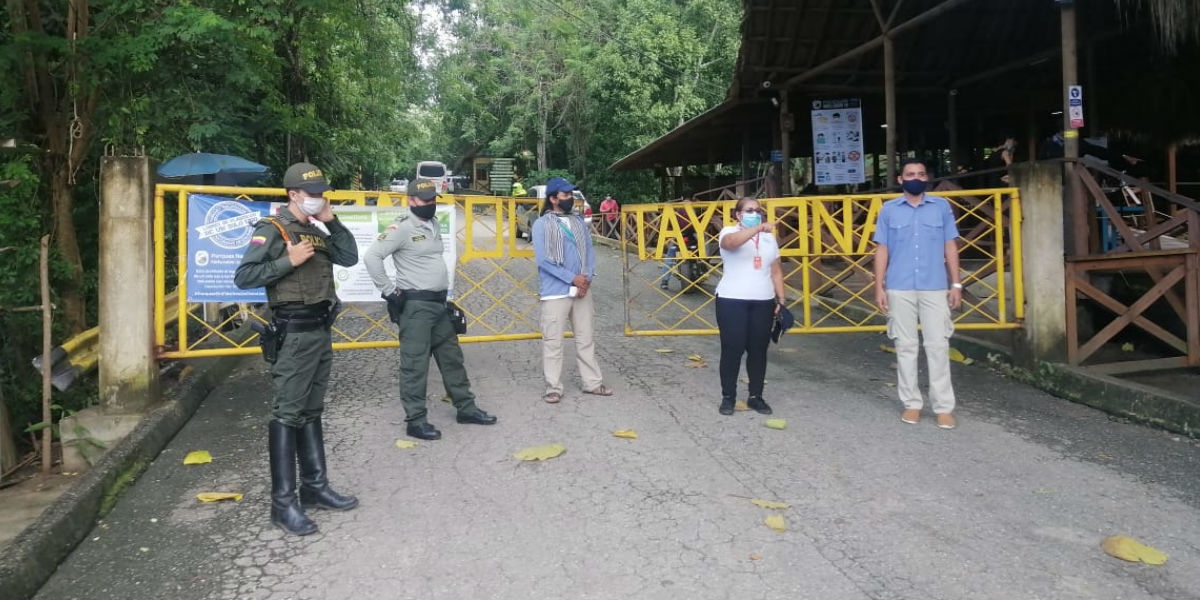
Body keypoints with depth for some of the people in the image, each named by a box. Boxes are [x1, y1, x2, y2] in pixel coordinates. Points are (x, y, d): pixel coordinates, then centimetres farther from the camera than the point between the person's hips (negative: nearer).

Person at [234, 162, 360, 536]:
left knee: (312, 412, 14)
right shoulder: (272, 230, -8)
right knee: (287, 414, -5)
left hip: (321, 330, 8)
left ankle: (315, 487, 23)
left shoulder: (316, 232, 14)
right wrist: (288, 260, -19)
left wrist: (333, 221, 4)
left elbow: (350, 258, 11)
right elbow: (243, 277, -15)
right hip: (294, 333, -8)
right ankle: (283, 503, -1)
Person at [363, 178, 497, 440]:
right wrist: (388, 290, -16)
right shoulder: (402, 228, -13)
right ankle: (416, 420, 6)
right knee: (415, 364, -2)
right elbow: (371, 256, -18)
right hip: (416, 305, -9)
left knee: (452, 357, 15)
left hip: (439, 302, 9)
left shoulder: (435, 225, 13)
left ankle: (466, 408, 27)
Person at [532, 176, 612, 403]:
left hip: (582, 290, 5)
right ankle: (553, 388, 9)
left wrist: (587, 278, -8)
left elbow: (590, 252, 10)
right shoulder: (542, 224, -5)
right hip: (555, 292, -5)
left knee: (586, 338, 12)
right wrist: (572, 278, -14)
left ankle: (593, 382, 21)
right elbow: (543, 260, -12)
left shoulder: (579, 222, 12)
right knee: (553, 342, 0)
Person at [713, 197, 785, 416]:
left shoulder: (769, 237, 13)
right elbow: (731, 242, -30)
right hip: (732, 301, -4)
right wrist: (758, 228, -40)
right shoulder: (729, 231, -3)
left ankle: (756, 396, 21)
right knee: (732, 349, 0)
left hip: (763, 302, 5)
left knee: (758, 350, 9)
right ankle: (728, 397, 12)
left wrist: (781, 300, 11)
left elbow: (776, 272, 16)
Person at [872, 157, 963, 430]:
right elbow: (882, 250, 6)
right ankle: (911, 403, 14)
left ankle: (943, 407, 6)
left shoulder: (941, 206, 6)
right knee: (906, 346, 5)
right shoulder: (889, 209, 4)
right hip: (900, 289, 0)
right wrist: (879, 287, 0)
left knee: (938, 346, -1)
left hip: (935, 288, 0)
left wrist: (956, 284, 2)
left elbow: (950, 246, 8)